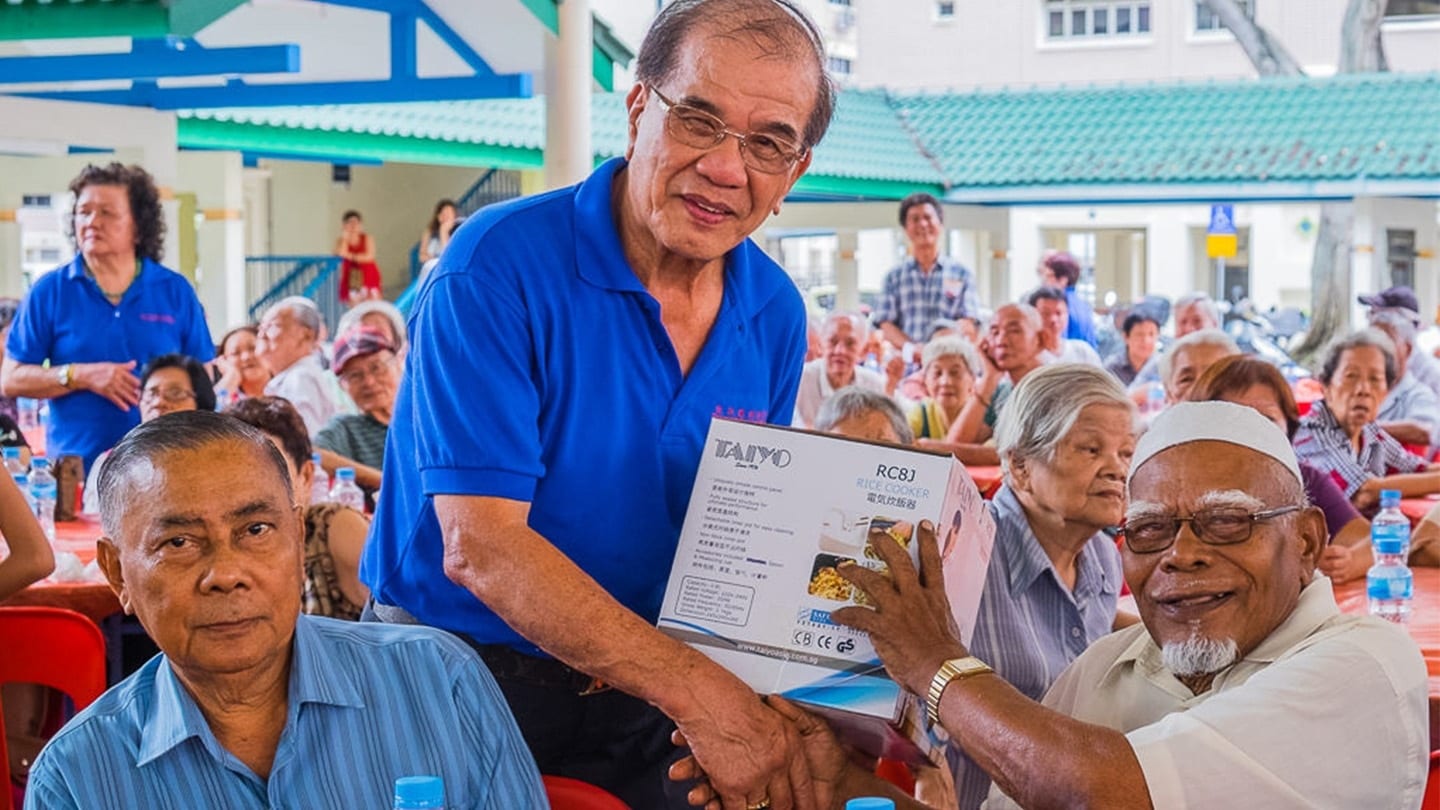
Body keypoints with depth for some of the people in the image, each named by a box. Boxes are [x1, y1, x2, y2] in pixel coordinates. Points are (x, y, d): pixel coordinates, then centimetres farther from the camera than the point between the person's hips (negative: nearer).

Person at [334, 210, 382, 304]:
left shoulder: (367, 238, 1)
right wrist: (345, 237, -12)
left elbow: (369, 256, -12)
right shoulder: (341, 241, 2)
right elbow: (340, 254, -17)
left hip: (368, 276, 0)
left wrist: (351, 256, -12)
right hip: (351, 277, 0)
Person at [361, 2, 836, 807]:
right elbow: (479, 546, -26)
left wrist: (765, 707, -15)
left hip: (638, 713, 5)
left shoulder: (776, 317, -1)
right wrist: (696, 692, -32)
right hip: (459, 688, -5)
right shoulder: (499, 266, -19)